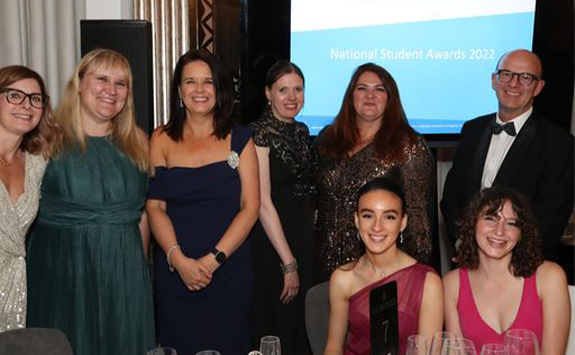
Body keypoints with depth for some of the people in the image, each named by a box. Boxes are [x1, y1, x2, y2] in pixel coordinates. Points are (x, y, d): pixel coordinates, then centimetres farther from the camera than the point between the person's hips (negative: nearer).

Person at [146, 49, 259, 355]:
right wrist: (179, 260, -13)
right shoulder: (162, 140, 5)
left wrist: (212, 260, -11)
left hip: (229, 271, 0)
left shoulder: (238, 139, 4)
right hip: (174, 272, 1)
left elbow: (250, 207, -2)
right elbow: (154, 207, 1)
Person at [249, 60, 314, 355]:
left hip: (305, 236, 7)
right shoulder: (260, 133, -14)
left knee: (304, 326, 16)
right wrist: (289, 264, -18)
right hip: (270, 241, -7)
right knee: (276, 328, 4)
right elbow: (263, 203, -18)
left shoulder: (301, 131, 9)